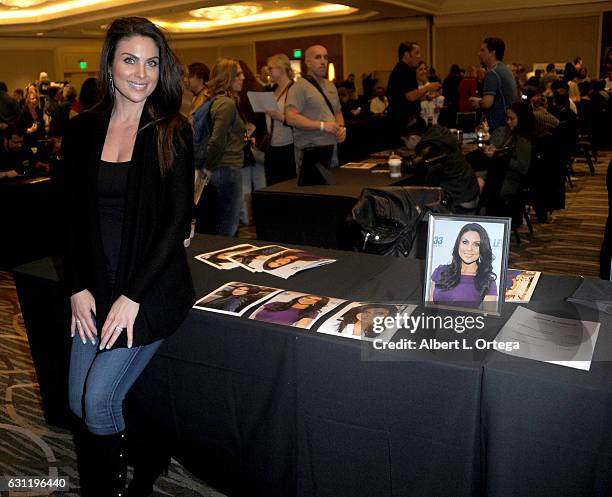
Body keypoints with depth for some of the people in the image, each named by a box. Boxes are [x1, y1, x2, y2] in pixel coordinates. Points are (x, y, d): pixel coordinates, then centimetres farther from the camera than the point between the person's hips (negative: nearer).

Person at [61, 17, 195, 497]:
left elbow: (178, 221, -10)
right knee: (79, 402, 8)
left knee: (98, 399, -7)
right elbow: (74, 217, 7)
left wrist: (132, 296, -14)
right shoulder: (82, 129, 5)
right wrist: (78, 287, -2)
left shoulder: (173, 132, -6)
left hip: (152, 285, -5)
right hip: (97, 283, 5)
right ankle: (151, 448, 33)